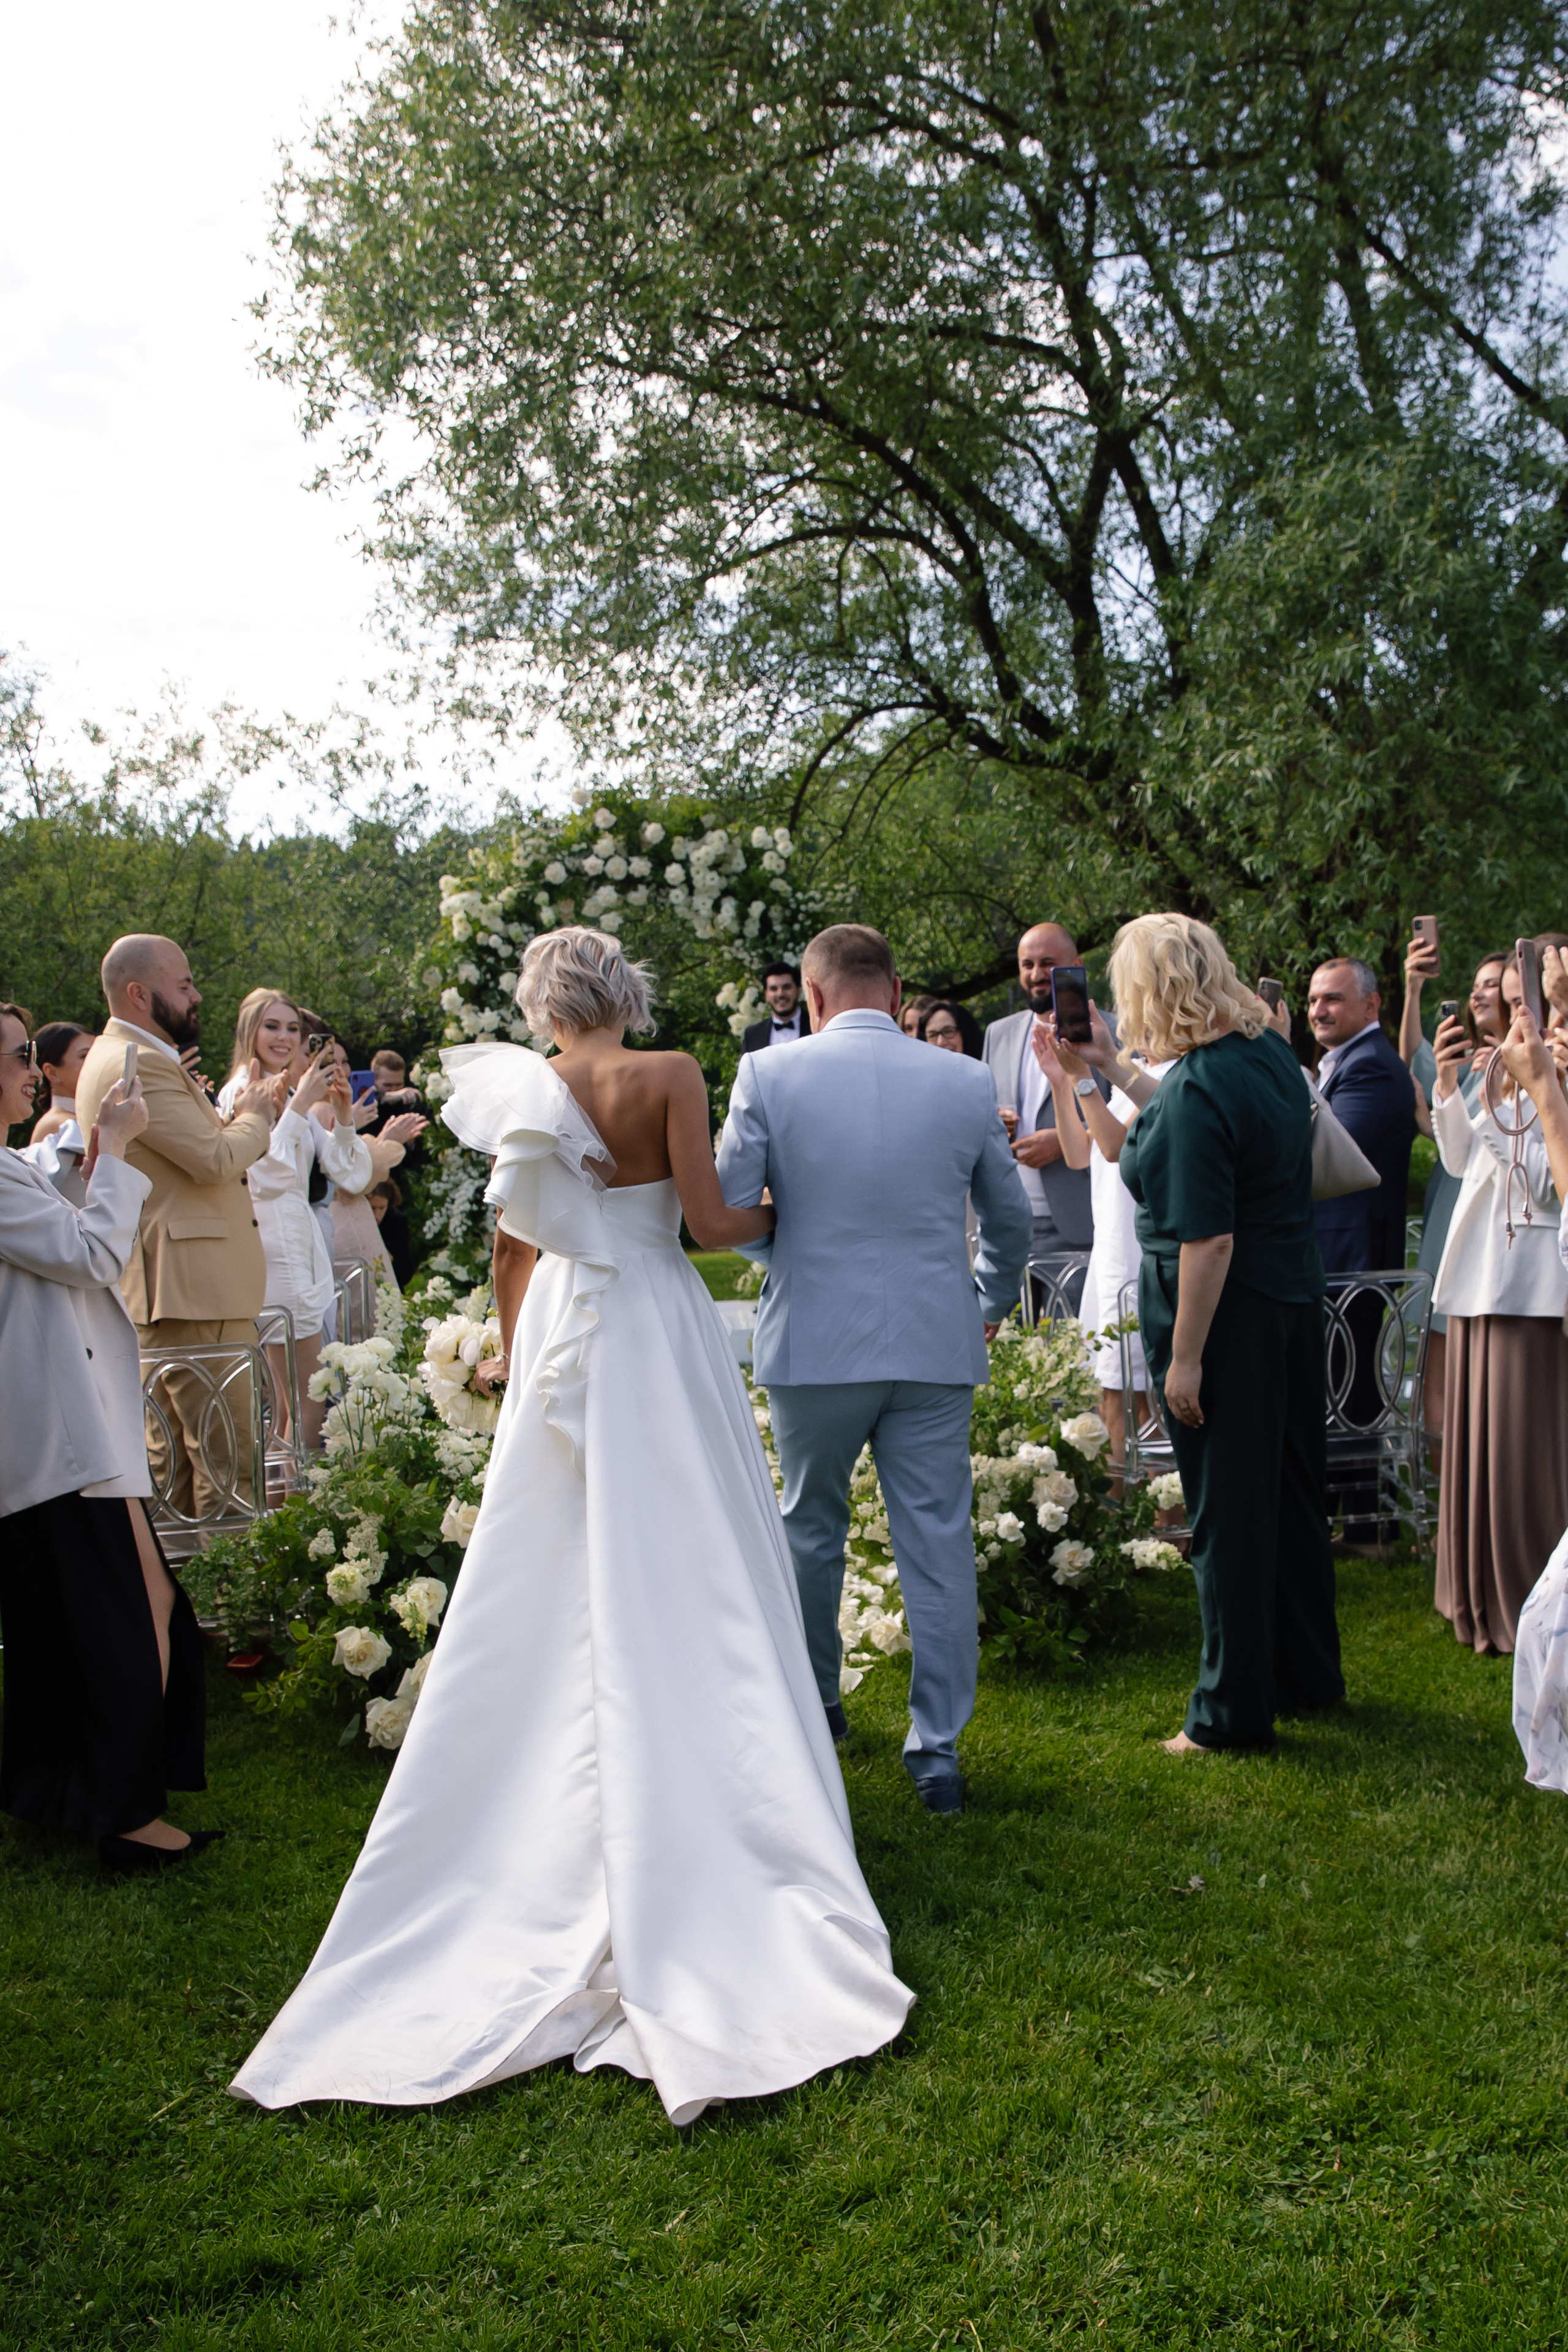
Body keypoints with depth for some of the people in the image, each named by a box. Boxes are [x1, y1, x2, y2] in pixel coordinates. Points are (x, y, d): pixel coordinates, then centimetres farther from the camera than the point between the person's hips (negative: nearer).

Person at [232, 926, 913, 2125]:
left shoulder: (523, 1094, 4)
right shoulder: (670, 1076, -8)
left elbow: (512, 1246, 10)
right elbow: (709, 1219, -14)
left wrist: (515, 1351, 24)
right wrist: (775, 1214, 7)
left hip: (558, 1331, 4)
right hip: (659, 1325, -4)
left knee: (556, 1587, 10)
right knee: (681, 1583, 3)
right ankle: (696, 1803, 7)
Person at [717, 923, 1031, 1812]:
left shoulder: (769, 1077, -6)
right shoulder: (967, 1082, 0)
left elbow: (724, 1211, -4)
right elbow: (1011, 1217, 10)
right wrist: (992, 1304, 27)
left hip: (814, 1340, -1)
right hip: (936, 1346, 1)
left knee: (812, 1530, 19)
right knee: (939, 1544, 7)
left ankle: (816, 1703, 35)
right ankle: (938, 1748, 11)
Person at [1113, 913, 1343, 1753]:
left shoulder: (1193, 1092, -24)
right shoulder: (1270, 1049, 3)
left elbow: (1208, 1240, -25)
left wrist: (1185, 1357, -19)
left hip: (1225, 1316, -9)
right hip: (1294, 1298, 9)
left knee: (1228, 1513, 3)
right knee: (1291, 1490, 20)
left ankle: (1234, 1710, 16)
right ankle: (1308, 1673, 36)